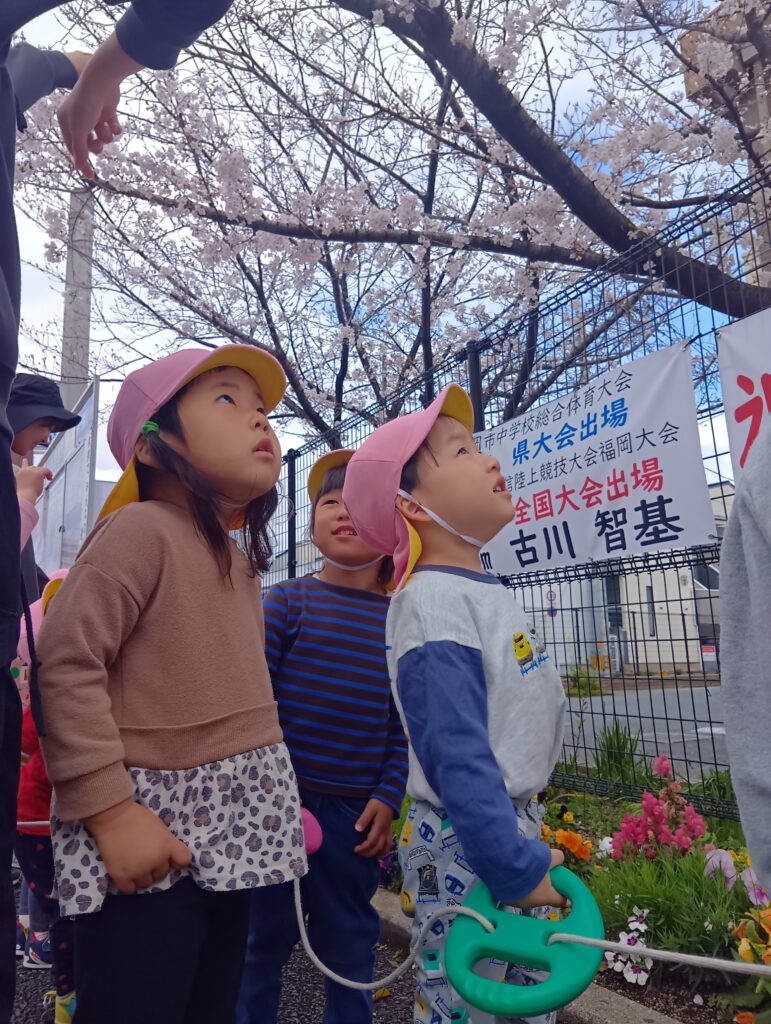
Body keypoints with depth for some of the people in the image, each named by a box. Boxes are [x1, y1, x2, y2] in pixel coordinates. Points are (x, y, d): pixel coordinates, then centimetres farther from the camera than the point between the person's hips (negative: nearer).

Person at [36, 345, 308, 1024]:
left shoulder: (238, 558, 11)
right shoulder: (141, 529, -15)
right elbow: (68, 664, -20)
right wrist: (111, 811, -21)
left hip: (229, 833, 8)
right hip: (151, 828, -8)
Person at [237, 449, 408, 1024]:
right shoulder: (288, 601, -7)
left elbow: (405, 724, 1)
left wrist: (387, 798, -4)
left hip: (357, 815, 2)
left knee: (350, 946, 18)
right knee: (264, 939, 15)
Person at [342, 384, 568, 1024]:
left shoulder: (483, 591, 8)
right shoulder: (432, 601, -22)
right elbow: (456, 754, -26)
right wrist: (516, 868, -21)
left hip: (515, 827, 9)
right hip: (467, 850, -9)